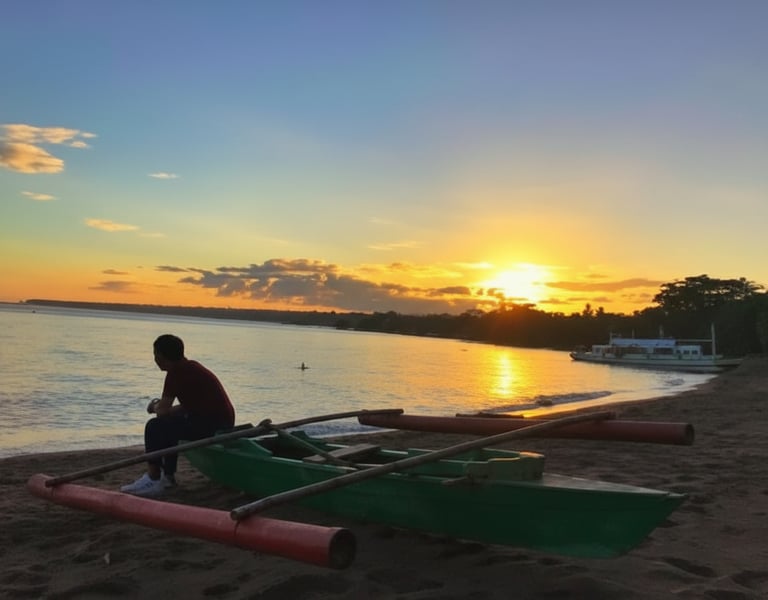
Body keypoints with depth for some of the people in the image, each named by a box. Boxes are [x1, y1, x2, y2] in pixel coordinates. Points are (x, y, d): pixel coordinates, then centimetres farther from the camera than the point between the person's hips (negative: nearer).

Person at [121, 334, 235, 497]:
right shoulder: (191, 367, 17)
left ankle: (153, 481, -5)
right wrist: (161, 406, 16)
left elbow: (163, 410, -12)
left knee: (154, 427, -11)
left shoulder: (176, 372, -13)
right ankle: (168, 475, 29)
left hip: (212, 426, -10)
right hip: (222, 423, 10)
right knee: (169, 423, 27)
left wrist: (155, 407, 10)